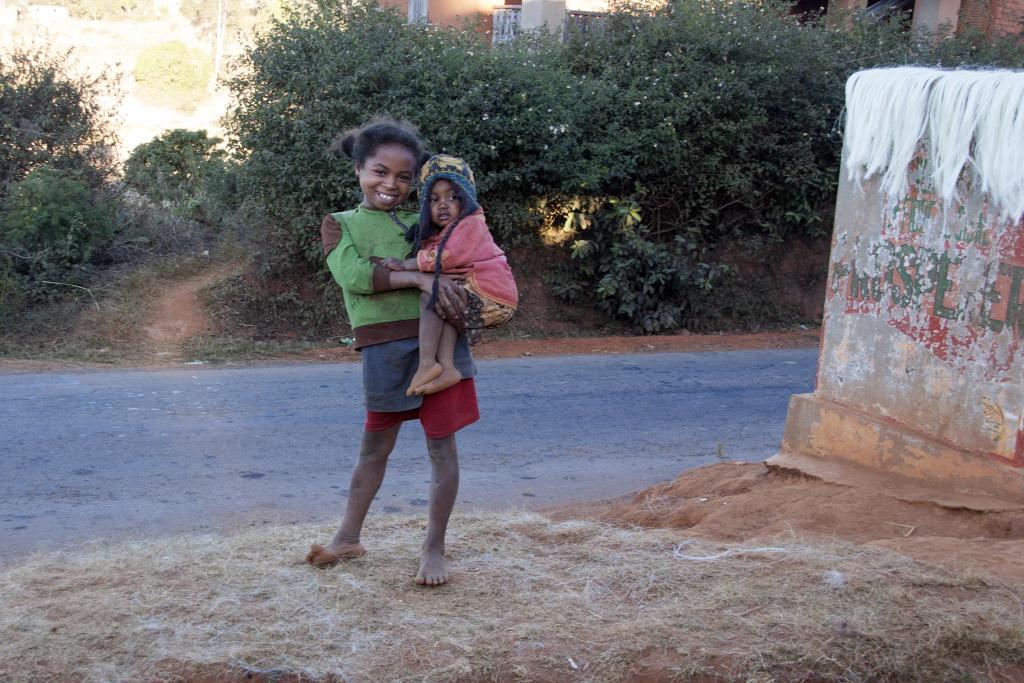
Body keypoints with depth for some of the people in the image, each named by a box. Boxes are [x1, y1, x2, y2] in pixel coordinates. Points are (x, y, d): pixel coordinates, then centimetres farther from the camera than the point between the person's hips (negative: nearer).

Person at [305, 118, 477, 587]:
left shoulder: (421, 224, 13)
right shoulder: (341, 224, 5)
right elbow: (352, 274, -12)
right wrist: (418, 278, -21)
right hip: (385, 347, -1)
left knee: (441, 443, 1)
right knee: (375, 444, 12)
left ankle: (434, 549, 10)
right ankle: (348, 537, 27)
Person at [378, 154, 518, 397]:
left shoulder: (471, 224, -8)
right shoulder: (437, 234, 22)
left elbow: (448, 256, -19)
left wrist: (406, 265, -15)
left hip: (491, 298, -10)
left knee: (430, 295, -14)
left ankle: (427, 363, -21)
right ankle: (447, 368, -8)